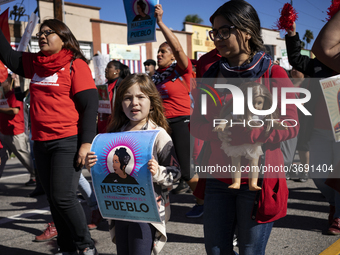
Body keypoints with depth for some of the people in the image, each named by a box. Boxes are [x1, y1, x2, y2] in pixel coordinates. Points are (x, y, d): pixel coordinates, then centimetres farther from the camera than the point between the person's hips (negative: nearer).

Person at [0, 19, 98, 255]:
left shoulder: (75, 65, -6)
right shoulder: (35, 63, 13)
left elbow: (90, 105, -11)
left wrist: (87, 142, -18)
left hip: (68, 142, -7)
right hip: (41, 142, 7)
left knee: (63, 197, -9)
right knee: (53, 198, 11)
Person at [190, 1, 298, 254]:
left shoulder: (273, 74, -5)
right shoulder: (212, 74, 7)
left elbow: (290, 125, -10)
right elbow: (196, 124, 6)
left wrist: (245, 135, -23)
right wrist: (216, 133, -16)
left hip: (259, 178, -4)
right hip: (219, 176, 4)